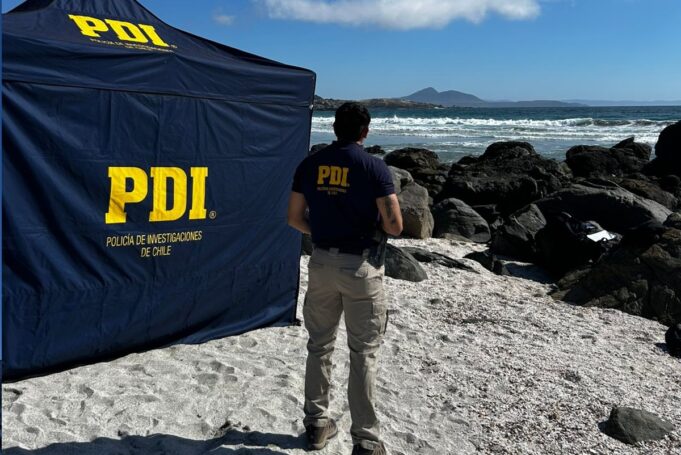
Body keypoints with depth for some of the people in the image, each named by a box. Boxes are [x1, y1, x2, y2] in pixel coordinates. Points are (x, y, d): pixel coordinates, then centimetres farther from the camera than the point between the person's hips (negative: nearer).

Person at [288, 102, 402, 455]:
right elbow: (394, 226, -12)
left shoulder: (310, 164, 3)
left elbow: (294, 218, 6)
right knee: (363, 353, 5)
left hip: (322, 263, 4)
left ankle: (316, 424, 28)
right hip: (361, 266, -4)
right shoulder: (374, 167, -10)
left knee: (319, 346, 16)